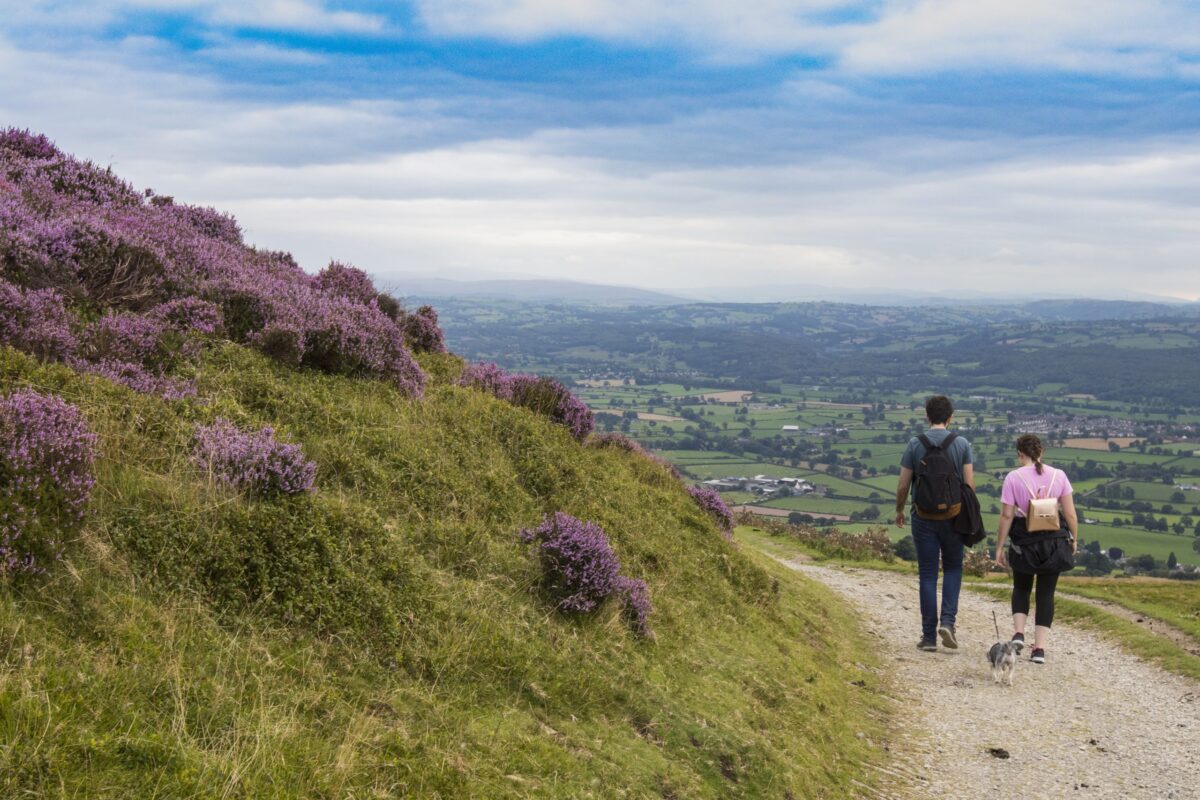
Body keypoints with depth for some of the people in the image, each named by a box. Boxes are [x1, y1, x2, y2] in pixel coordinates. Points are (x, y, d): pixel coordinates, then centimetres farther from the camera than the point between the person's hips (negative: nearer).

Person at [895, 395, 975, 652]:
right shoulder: (962, 444, -3)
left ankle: (929, 635, 6)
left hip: (923, 517, 0)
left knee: (927, 575, 6)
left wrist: (899, 511, 15)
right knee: (953, 568, 17)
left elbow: (903, 486, -2)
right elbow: (969, 485, -4)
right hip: (953, 516, 0)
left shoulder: (915, 444, -4)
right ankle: (947, 620, -1)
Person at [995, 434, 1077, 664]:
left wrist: (1000, 547, -1)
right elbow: (1070, 514, -1)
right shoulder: (1058, 476, -2)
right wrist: (1074, 540, 13)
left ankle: (1018, 633, 3)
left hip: (1024, 542, -1)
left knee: (1021, 588, 21)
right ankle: (1040, 648, 5)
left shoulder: (1013, 478, -8)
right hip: (1054, 542, 1)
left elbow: (1006, 516, -9)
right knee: (1046, 593, 10)